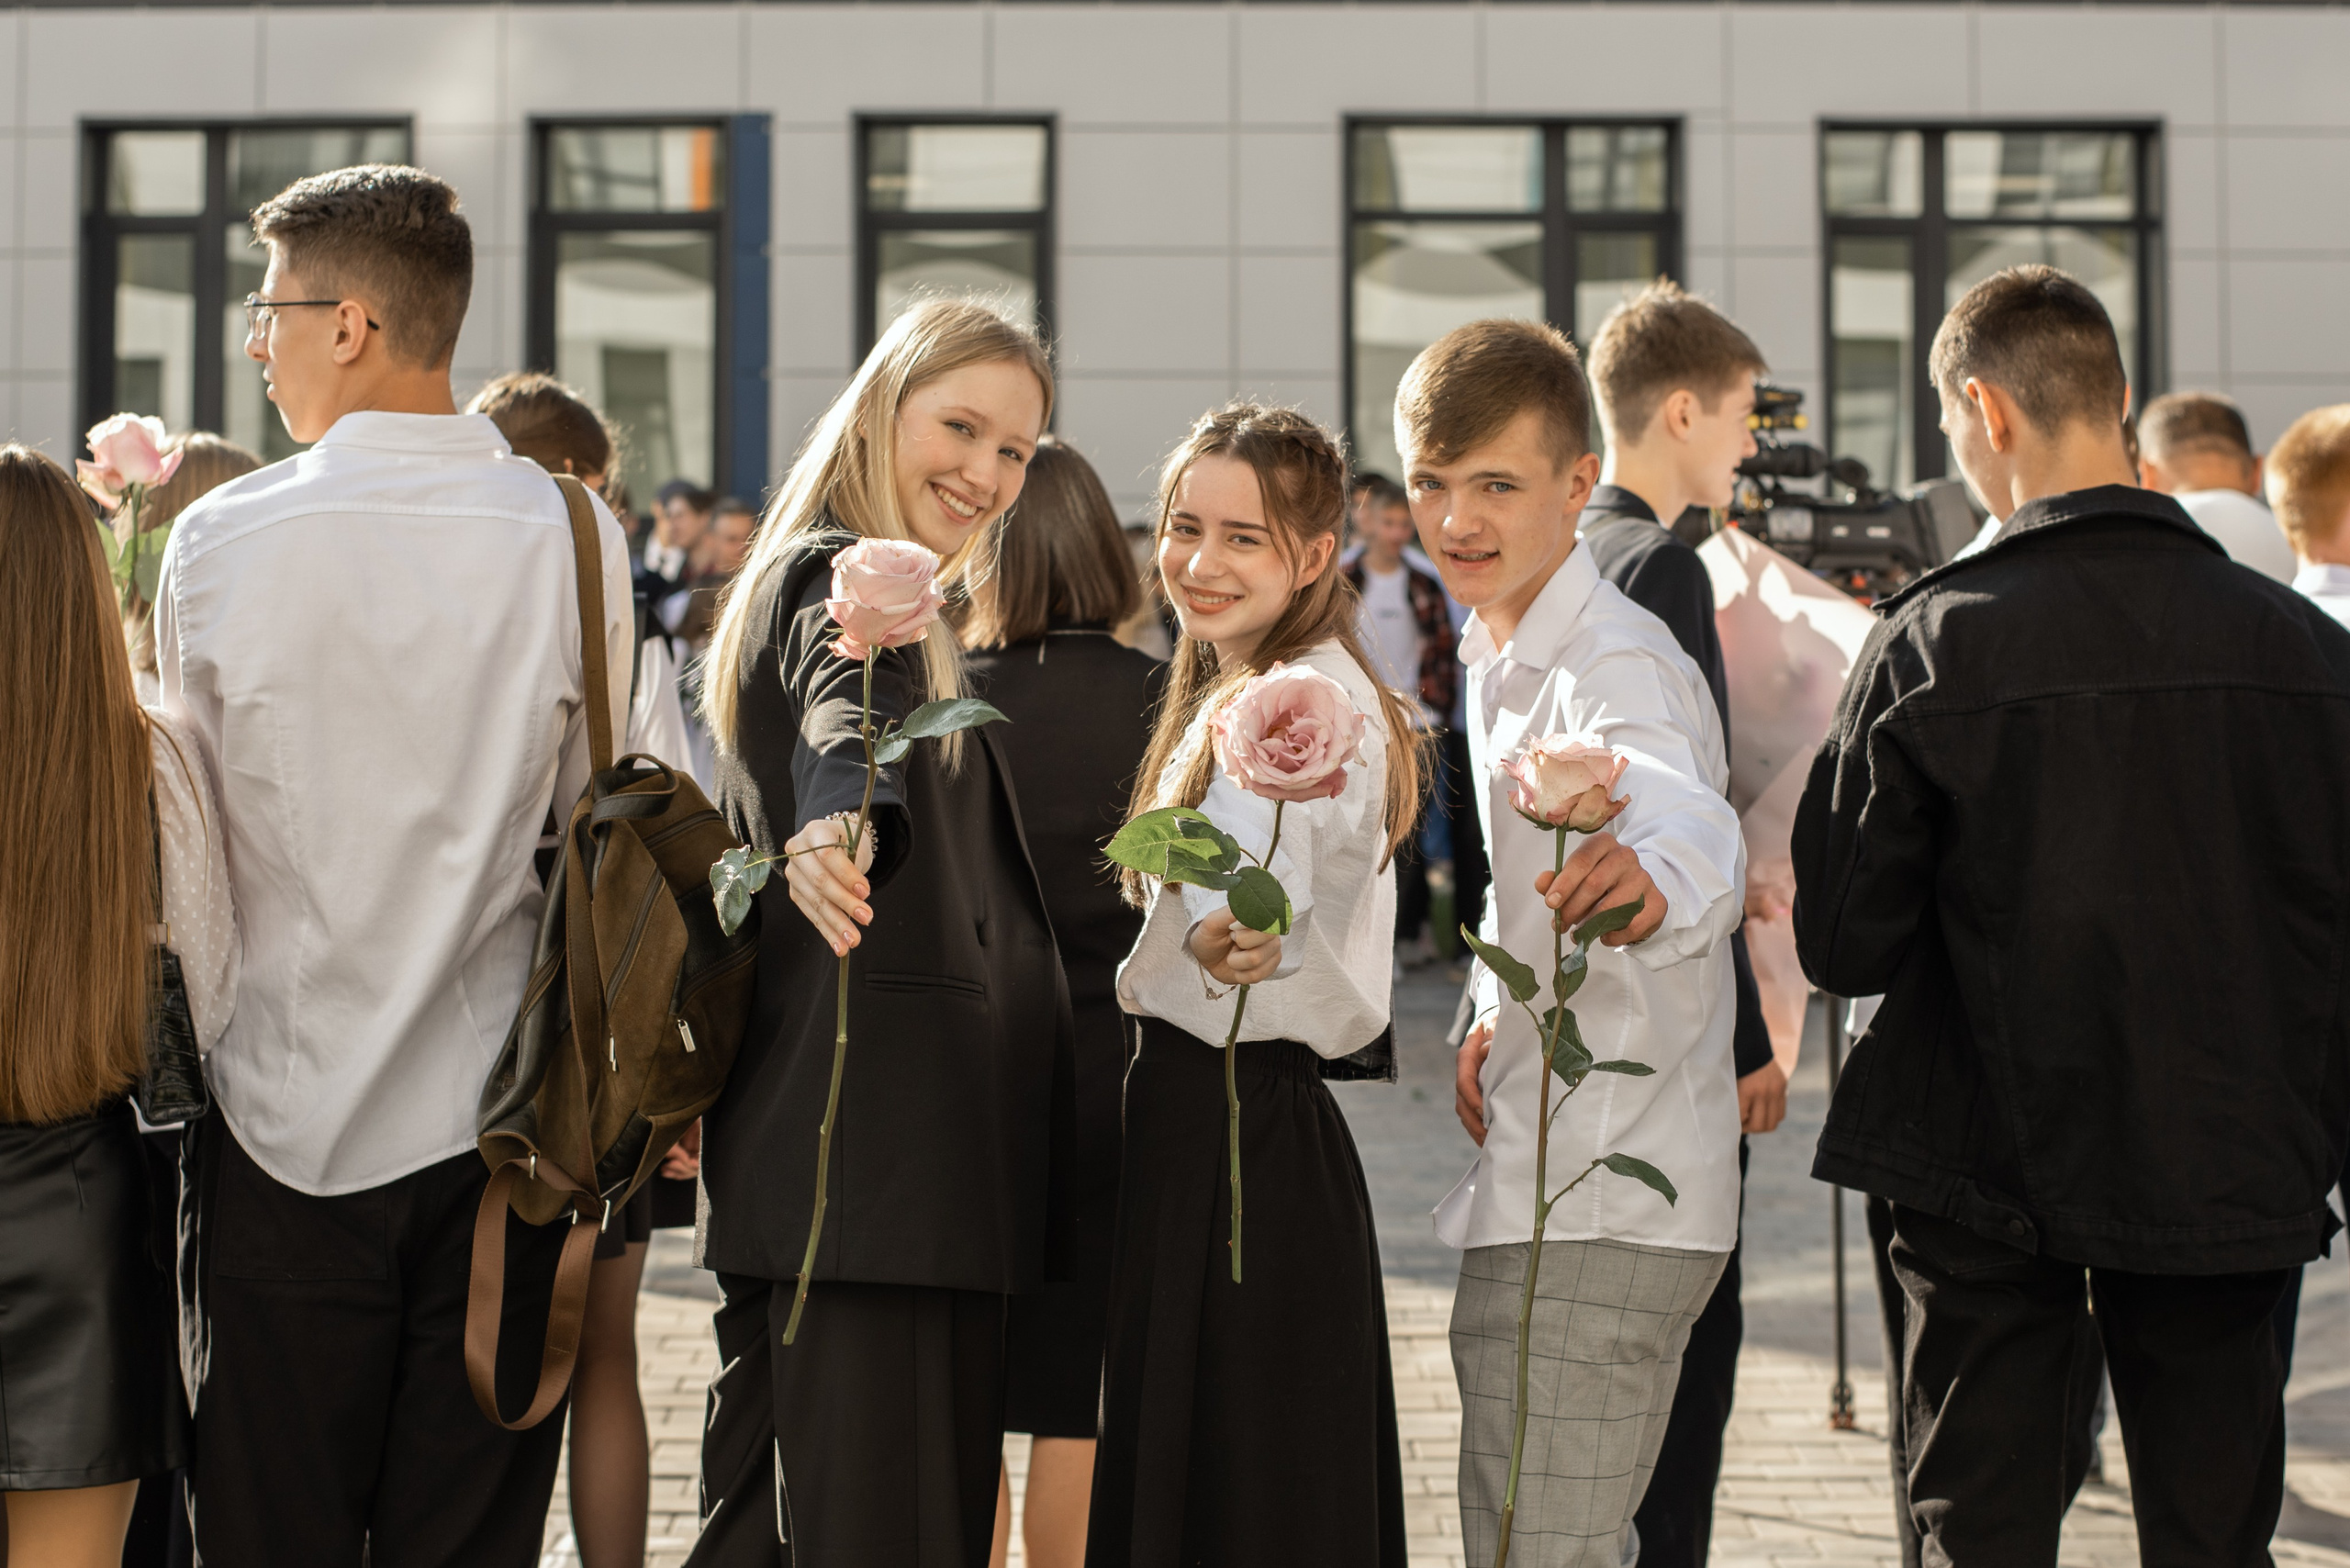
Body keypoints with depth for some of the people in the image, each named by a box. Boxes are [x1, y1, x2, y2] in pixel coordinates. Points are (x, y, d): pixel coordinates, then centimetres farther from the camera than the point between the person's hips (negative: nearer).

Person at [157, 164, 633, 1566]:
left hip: (288, 1121, -1)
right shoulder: (578, 540, -5)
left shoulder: (220, 540, -9)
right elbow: (589, 823, 5)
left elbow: (192, 821, 3)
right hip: (499, 1120, 2)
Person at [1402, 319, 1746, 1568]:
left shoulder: (1617, 667, -19)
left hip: (1598, 1216, -10)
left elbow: (1696, 827, -42)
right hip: (1539, 1197, 10)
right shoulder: (1500, 655, 12)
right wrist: (1502, 1015, 9)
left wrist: (1650, 880, -64)